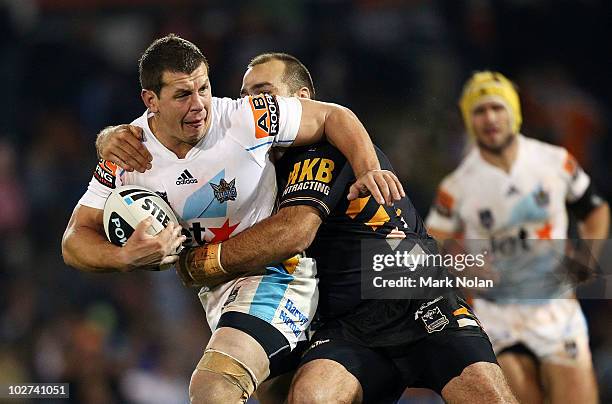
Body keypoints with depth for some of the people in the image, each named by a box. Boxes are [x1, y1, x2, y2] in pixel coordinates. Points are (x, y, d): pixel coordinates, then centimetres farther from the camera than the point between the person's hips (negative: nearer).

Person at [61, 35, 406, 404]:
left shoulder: (244, 120, -19)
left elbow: (334, 116, -6)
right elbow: (76, 241, -7)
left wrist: (369, 170, -23)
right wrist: (124, 257, -29)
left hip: (275, 273, -6)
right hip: (215, 292, 6)